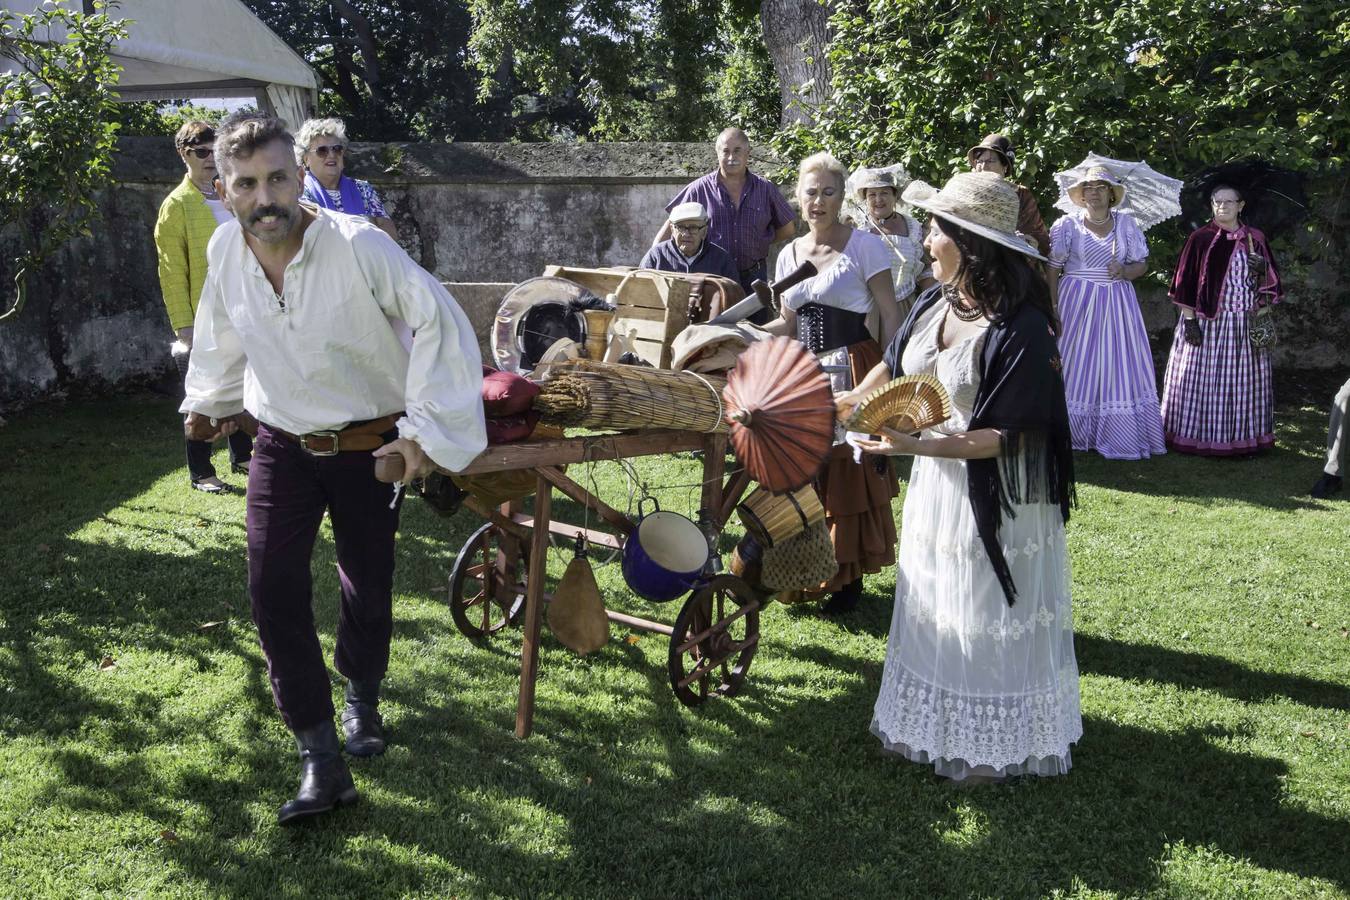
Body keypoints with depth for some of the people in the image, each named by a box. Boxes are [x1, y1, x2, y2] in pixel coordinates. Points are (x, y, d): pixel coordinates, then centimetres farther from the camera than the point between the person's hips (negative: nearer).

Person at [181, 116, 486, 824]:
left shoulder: (358, 245, -24)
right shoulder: (225, 252, -7)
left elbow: (442, 321, -25)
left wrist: (425, 428, -25)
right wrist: (209, 399, 23)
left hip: (369, 445, -3)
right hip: (282, 445, 4)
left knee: (368, 588, 9)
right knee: (274, 591, -7)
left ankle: (362, 699, 40)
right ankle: (320, 759, 2)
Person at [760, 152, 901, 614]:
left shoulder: (865, 246, -6)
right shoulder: (789, 254, 11)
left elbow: (890, 316, -7)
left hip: (851, 372, -5)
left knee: (849, 473, -1)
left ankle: (850, 576, 14)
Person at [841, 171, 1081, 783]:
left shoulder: (1021, 327, -25)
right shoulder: (934, 304, -2)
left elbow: (1007, 436, -25)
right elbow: (893, 367, 17)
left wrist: (916, 446, -31)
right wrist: (848, 404, 11)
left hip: (993, 496, -8)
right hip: (934, 486, 8)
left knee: (985, 621, 8)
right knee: (934, 612, 20)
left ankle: (990, 749, 28)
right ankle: (933, 727, 40)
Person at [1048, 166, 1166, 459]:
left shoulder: (1126, 224, 8)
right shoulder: (1067, 225, 2)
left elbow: (1141, 264, 11)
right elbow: (1053, 269, 0)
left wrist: (1124, 272, -11)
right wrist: (1052, 307, -8)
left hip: (1116, 303, 2)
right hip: (1076, 302, -2)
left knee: (1118, 365, 1)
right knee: (1076, 366, -1)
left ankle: (1121, 437, 7)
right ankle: (1072, 433, 6)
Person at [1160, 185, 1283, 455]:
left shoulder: (1254, 239, 8)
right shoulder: (1200, 238, 0)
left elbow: (1270, 281, 10)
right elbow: (1186, 281, -3)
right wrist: (1189, 319, -10)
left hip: (1245, 325, 2)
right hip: (1206, 321, -2)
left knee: (1243, 381, 5)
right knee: (1202, 379, -2)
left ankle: (1244, 438, 16)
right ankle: (1199, 437, 8)